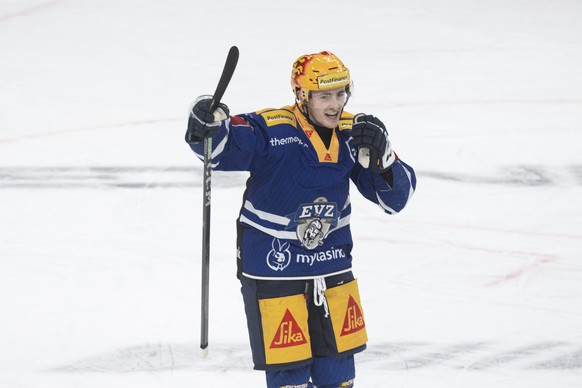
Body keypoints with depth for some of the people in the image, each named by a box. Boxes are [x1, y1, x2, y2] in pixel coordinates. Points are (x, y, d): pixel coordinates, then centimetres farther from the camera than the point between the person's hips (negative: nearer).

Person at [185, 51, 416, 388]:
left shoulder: (353, 133, -3)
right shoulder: (271, 130, -18)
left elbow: (397, 197, -2)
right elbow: (221, 148, -27)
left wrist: (381, 157, -21)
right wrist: (208, 125, -50)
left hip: (333, 269, 5)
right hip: (273, 269, -5)